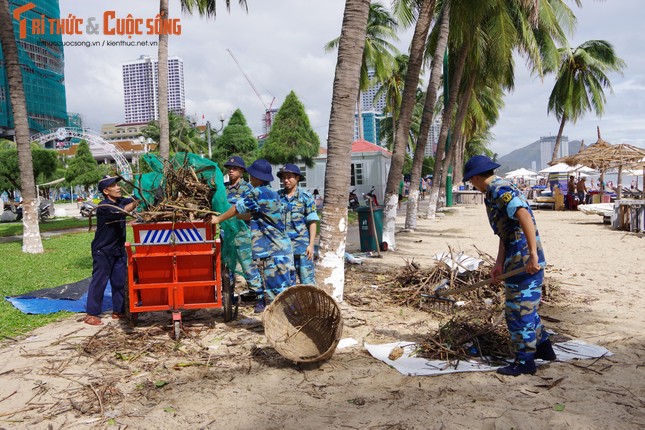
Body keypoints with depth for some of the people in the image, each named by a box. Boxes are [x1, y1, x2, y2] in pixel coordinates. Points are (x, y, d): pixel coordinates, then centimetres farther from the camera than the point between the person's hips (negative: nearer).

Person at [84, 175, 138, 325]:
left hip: (119, 249, 7)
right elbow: (123, 211, -29)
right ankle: (91, 314, 5)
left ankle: (118, 311, 21)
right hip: (103, 251, -7)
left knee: (119, 281, 10)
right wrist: (135, 202, -17)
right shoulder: (104, 207, -19)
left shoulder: (121, 201, 6)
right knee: (99, 281, -3)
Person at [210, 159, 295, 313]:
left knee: (275, 289, -5)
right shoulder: (273, 194, 16)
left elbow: (236, 209, -2)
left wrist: (218, 219, 11)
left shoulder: (257, 193, -10)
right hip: (284, 247, 8)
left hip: (270, 250, -8)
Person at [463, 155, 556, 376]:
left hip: (525, 261, -11)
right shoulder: (495, 192, 17)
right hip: (517, 260, 11)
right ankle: (543, 348, 36)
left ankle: (524, 361, 10)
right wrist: (499, 264, 8)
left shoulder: (500, 191, -16)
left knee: (518, 311, -1)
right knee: (525, 307, 22)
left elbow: (525, 218, -30)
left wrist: (533, 255, -31)